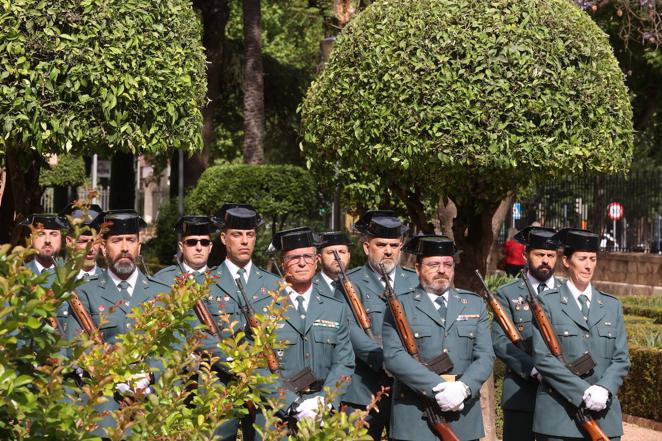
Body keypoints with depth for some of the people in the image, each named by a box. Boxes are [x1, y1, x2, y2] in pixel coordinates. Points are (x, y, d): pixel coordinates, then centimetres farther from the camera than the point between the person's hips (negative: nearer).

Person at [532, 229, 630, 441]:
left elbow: (621, 359, 9)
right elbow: (542, 358, -7)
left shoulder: (612, 306, 15)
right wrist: (584, 393, -14)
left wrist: (604, 390, -11)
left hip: (605, 418, 3)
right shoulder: (548, 302, 2)